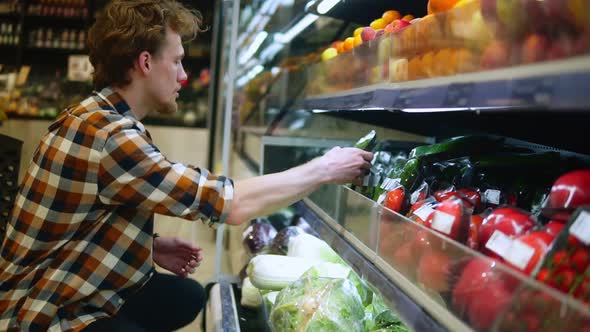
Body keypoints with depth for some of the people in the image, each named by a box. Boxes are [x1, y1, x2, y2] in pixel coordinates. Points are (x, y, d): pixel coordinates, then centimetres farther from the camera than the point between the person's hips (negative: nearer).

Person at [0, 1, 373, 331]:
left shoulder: (99, 117, 6)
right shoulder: (107, 135, -27)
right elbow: (233, 204, -26)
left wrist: (151, 245, 1)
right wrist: (325, 169, -15)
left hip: (72, 292, 10)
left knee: (187, 295, 17)